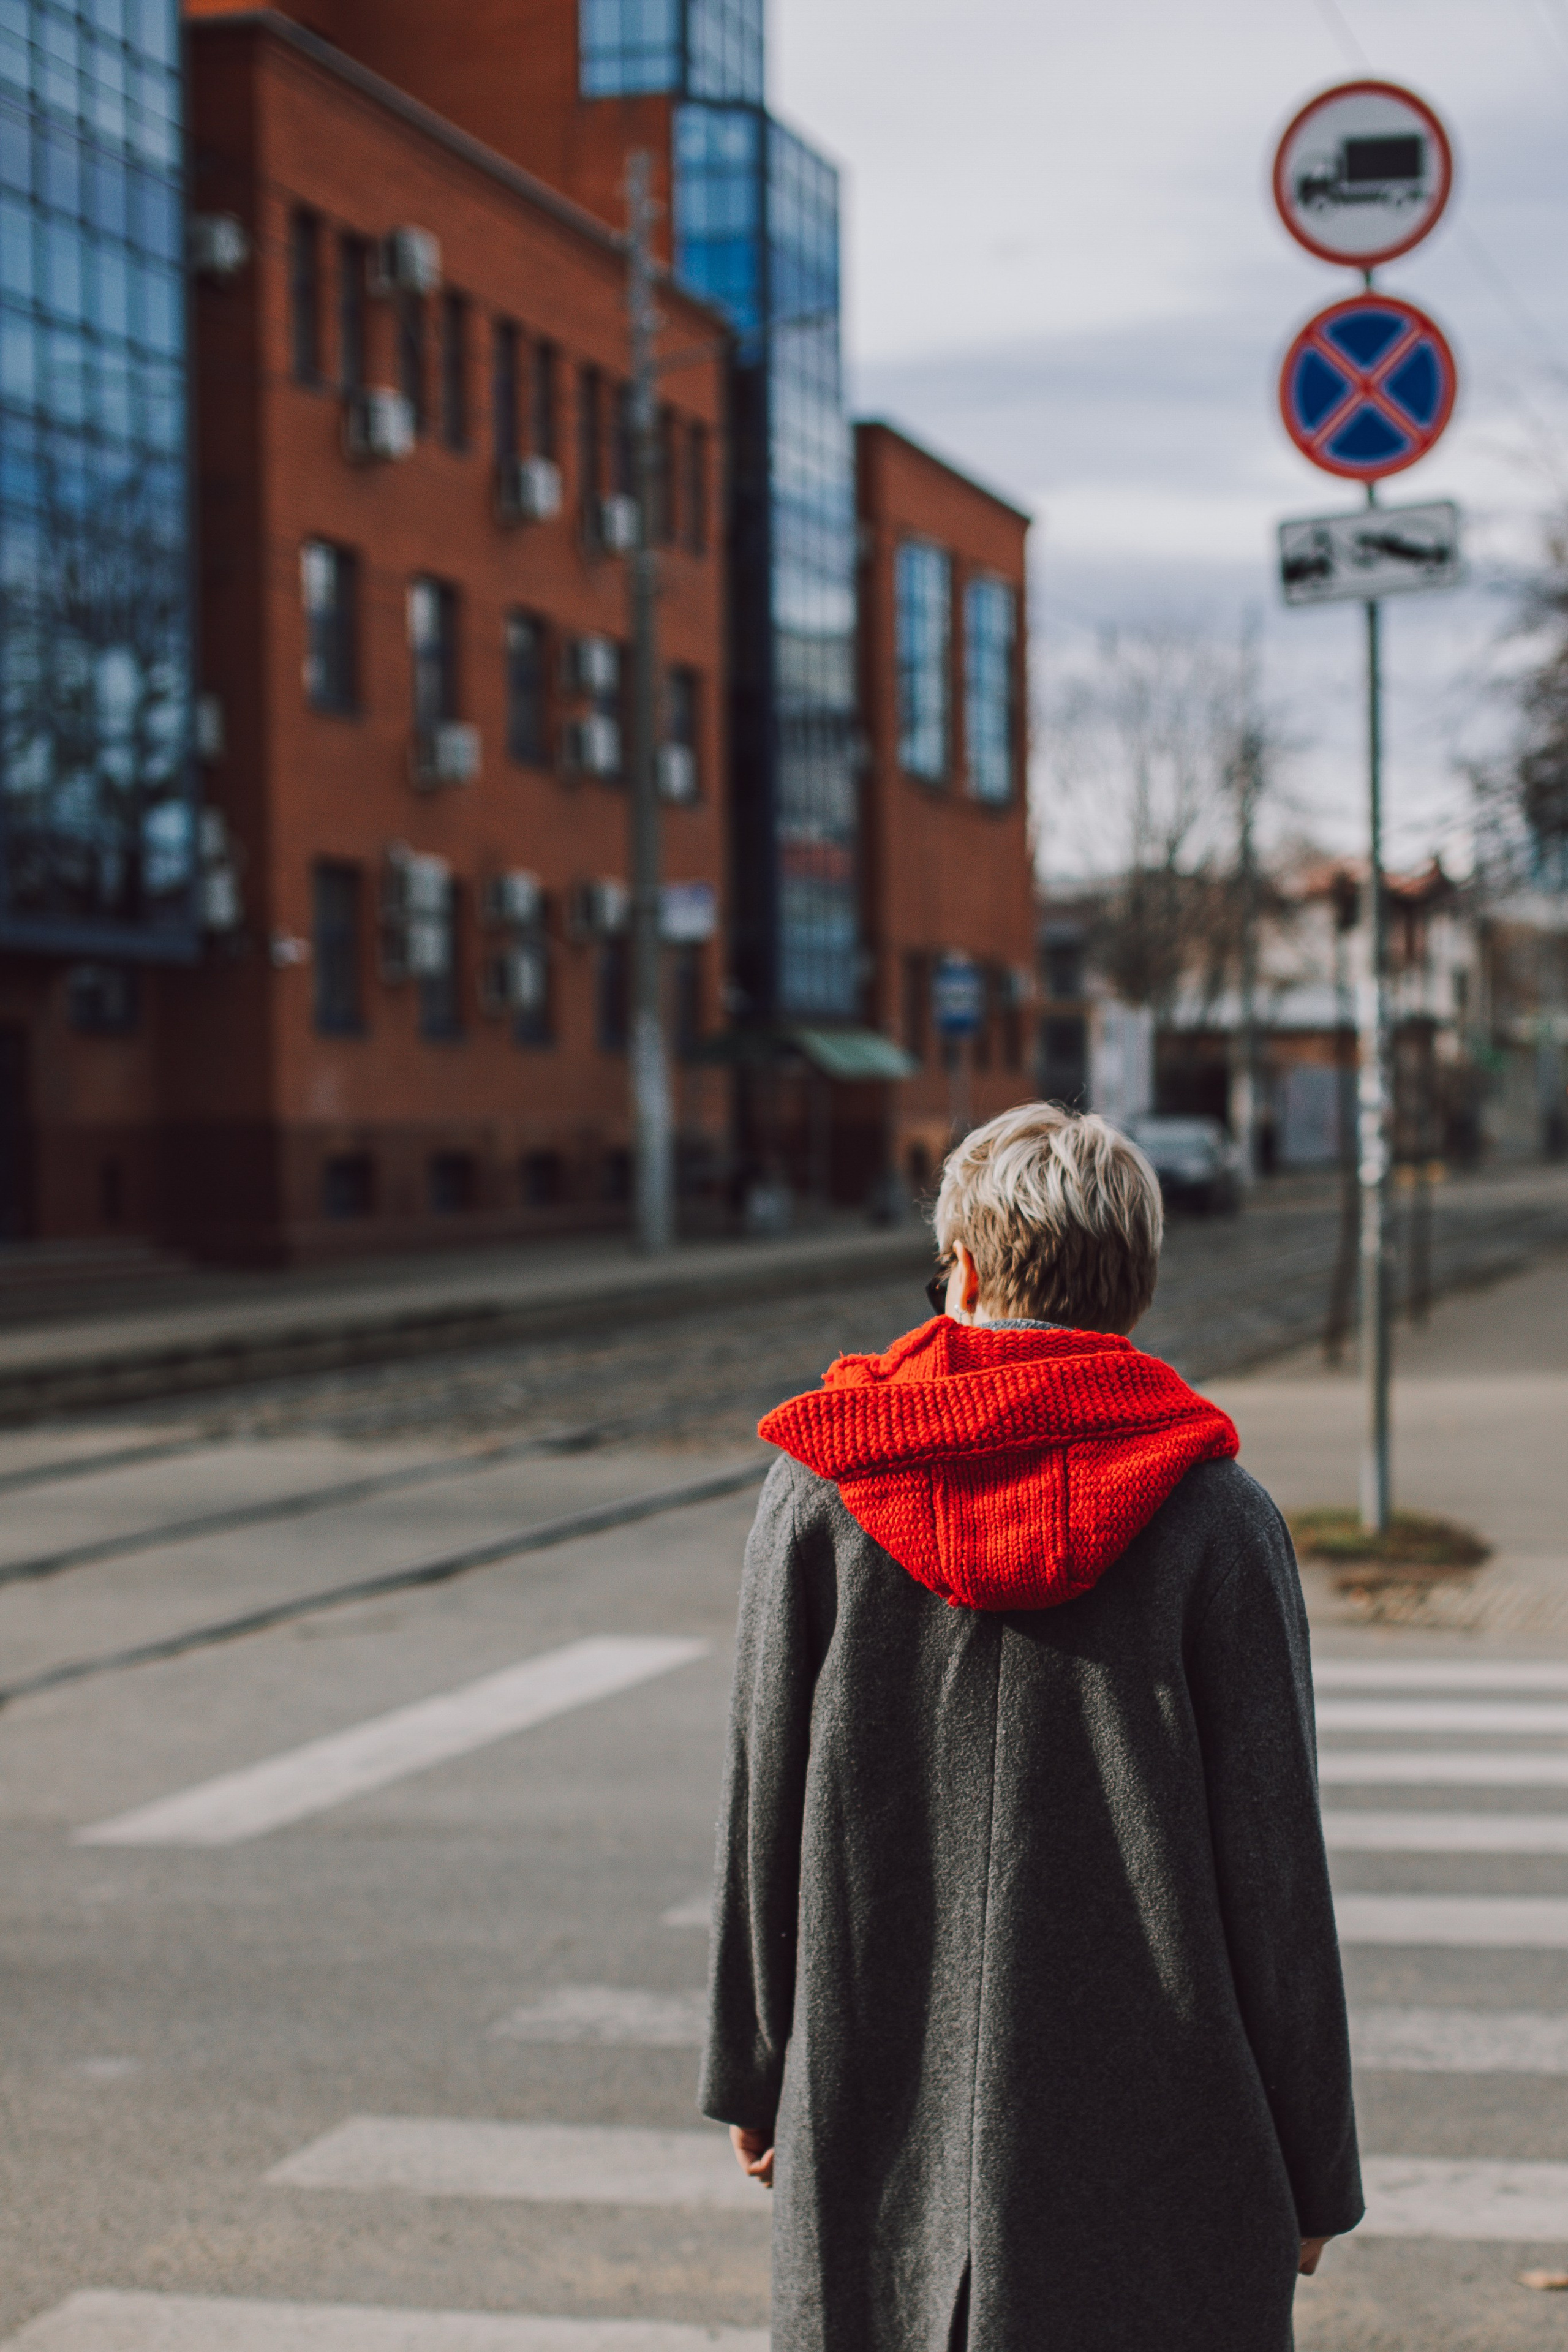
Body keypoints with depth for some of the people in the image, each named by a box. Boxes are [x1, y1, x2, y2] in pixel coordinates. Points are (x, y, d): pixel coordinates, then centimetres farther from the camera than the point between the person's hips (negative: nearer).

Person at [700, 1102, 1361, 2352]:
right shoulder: (1217, 1517, -7)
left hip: (877, 2131, 2)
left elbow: (762, 1806, 2)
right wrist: (1313, 2172, 4)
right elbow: (1273, 1865, -6)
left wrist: (753, 2074, 14)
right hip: (1154, 2143, -2)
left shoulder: (820, 1488, -2)